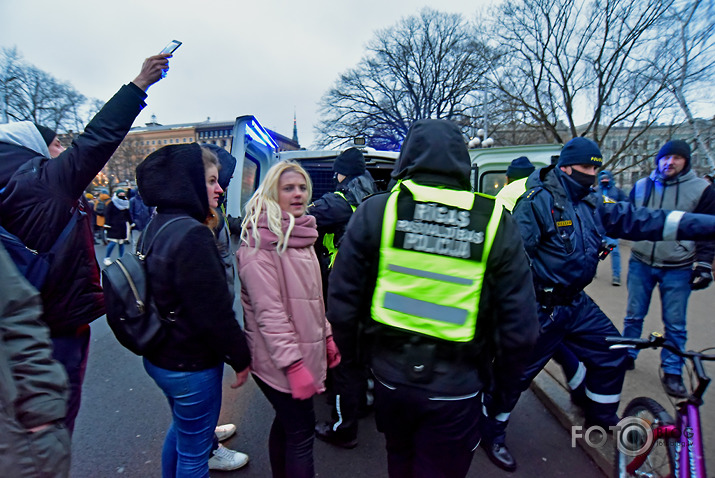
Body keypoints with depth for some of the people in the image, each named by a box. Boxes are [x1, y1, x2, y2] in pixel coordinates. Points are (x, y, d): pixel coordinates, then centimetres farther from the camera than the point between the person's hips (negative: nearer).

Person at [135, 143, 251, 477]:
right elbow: (216, 312, -26)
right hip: (191, 366, -9)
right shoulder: (192, 235, -28)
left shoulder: (156, 226, 3)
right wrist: (241, 358, -11)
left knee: (181, 426, 31)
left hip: (158, 357, 9)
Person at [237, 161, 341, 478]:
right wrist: (294, 364, -22)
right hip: (279, 360, -8)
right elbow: (268, 310, -21)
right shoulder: (260, 239, -16)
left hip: (307, 351, 8)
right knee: (301, 431, 3)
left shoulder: (300, 234, 11)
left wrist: (327, 336, 15)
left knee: (287, 423, 22)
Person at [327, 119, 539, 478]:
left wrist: (351, 357, 8)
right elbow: (519, 325, -9)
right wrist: (501, 377, 9)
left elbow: (342, 303, -9)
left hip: (389, 373, 2)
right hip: (456, 387, -1)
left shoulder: (375, 211, -13)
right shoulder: (496, 222, -12)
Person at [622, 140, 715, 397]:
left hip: (678, 269, -1)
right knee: (634, 315, 11)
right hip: (641, 263, 2)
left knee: (675, 324, 7)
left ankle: (672, 372, 22)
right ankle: (627, 356, 28)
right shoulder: (641, 186, 4)